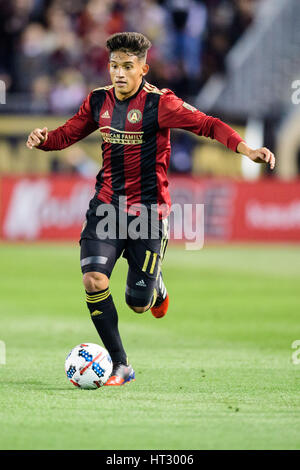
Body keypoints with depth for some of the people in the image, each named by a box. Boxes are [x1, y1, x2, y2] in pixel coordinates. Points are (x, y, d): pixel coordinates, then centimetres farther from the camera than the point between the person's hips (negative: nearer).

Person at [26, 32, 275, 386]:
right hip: (106, 204, 4)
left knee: (138, 304, -1)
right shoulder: (98, 101, 3)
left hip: (148, 209, -4)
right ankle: (119, 366, -3)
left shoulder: (159, 103, -12)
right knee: (93, 280, -16)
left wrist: (246, 149, -31)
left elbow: (207, 124, -17)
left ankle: (156, 286, 40)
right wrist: (43, 139, -8)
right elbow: (67, 134, 14)